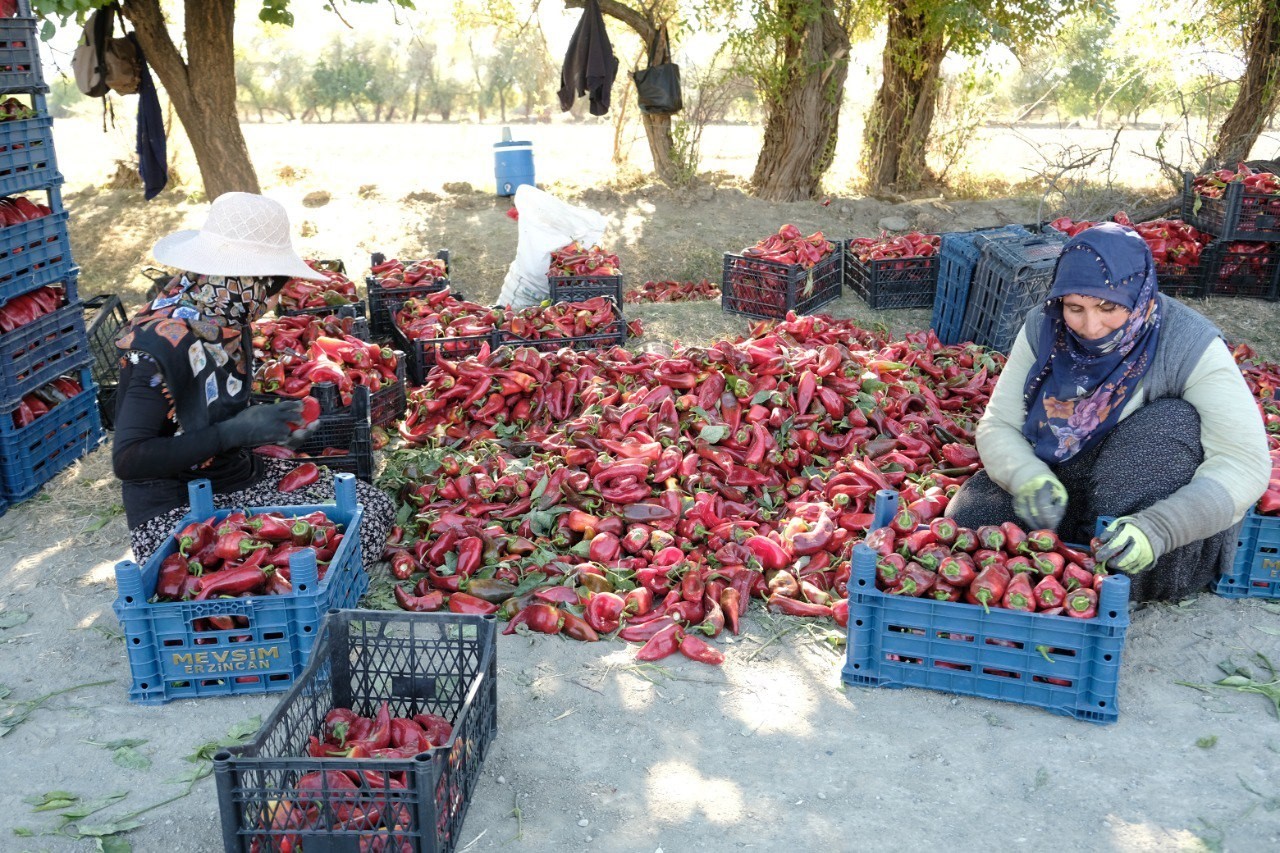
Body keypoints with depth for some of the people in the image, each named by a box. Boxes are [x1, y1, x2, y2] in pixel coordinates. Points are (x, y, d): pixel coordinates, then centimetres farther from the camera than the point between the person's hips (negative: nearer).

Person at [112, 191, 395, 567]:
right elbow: (128, 461, -26)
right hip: (174, 514, -8)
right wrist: (233, 432, -26)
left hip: (242, 477, 9)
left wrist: (265, 427, 3)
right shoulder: (158, 342, -22)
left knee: (375, 508, -3)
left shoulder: (229, 322, 4)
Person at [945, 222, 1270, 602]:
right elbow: (998, 425, -9)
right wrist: (1028, 478, -32)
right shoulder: (1042, 329, -8)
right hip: (1061, 489, 3)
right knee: (969, 517, -21)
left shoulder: (1188, 345, -20)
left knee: (1171, 422, -30)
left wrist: (1157, 528, -42)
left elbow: (1245, 463, -26)